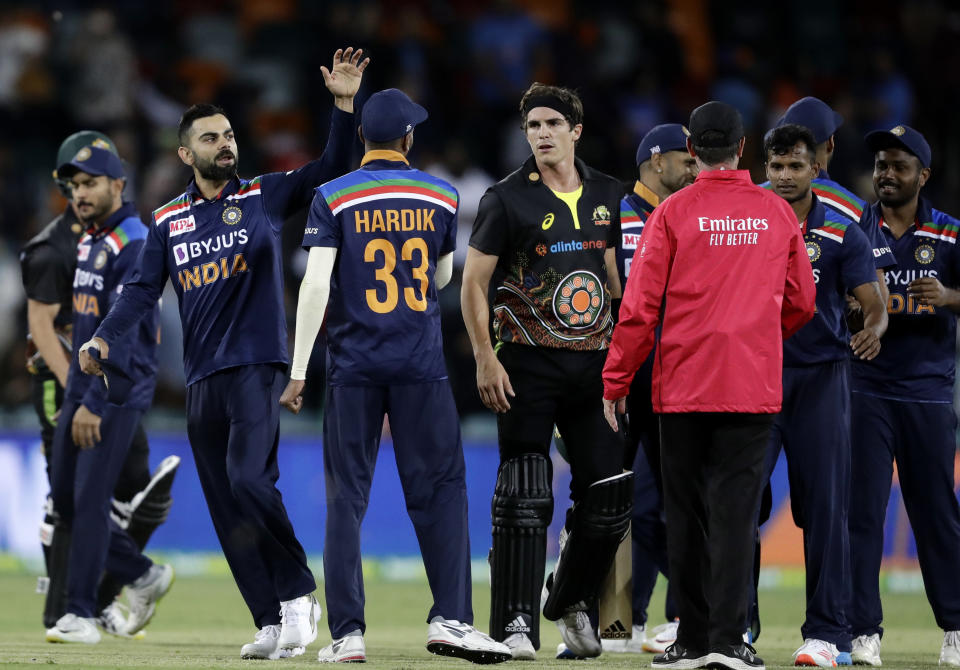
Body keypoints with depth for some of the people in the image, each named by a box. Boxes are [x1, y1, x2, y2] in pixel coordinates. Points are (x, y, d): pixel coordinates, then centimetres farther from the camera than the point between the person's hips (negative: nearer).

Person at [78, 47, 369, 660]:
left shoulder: (265, 196, 6)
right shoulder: (169, 222, 13)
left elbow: (331, 171, -2)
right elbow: (144, 290, 8)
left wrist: (345, 104, -15)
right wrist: (105, 340, -8)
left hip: (259, 365, -5)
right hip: (203, 376, 5)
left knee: (249, 479, -23)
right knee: (226, 508, 2)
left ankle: (297, 592, -7)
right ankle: (272, 623, 5)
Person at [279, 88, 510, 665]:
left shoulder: (334, 198, -2)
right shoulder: (441, 197, 3)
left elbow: (316, 284, -9)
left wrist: (299, 370, -8)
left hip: (354, 366, 0)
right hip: (423, 368, 0)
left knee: (347, 496, 2)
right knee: (440, 489, 5)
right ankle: (451, 618, -5)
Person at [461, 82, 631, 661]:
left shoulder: (607, 195, 9)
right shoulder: (508, 199, -5)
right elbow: (474, 284, -4)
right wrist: (486, 360, -12)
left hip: (593, 363, 4)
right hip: (528, 365, -4)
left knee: (610, 493, 3)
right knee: (525, 495, -8)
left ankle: (572, 602, 24)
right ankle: (516, 624, -5)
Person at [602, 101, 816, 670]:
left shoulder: (673, 213, -3)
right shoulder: (777, 213, 4)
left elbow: (641, 305, -5)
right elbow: (801, 304, 11)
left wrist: (617, 382, 3)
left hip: (684, 385, -1)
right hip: (754, 384, 1)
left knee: (687, 512, 7)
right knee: (736, 509, -2)